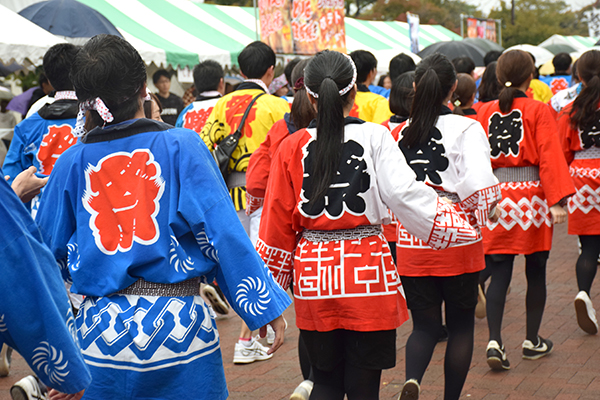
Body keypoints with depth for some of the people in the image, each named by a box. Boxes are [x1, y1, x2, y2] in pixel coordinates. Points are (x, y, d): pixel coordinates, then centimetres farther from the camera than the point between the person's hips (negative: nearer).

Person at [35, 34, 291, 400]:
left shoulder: (72, 162, 0)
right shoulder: (181, 146, -8)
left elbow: (50, 248, 9)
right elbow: (222, 231, -11)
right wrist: (266, 305, -6)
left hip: (100, 327, 3)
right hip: (177, 324, -2)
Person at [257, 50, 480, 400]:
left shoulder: (292, 147, 0)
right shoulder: (374, 137, -5)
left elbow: (278, 222, 3)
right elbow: (405, 194, -13)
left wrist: (273, 280, 15)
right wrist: (459, 223, -2)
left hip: (313, 273, 2)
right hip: (367, 272, -2)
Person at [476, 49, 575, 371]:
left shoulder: (485, 112, 4)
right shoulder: (539, 111, -6)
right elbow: (549, 156, -12)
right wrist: (557, 200, -14)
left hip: (495, 196, 3)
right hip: (531, 194, -3)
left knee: (499, 273, 4)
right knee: (536, 271, 11)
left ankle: (494, 340, -10)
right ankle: (532, 341, 20)